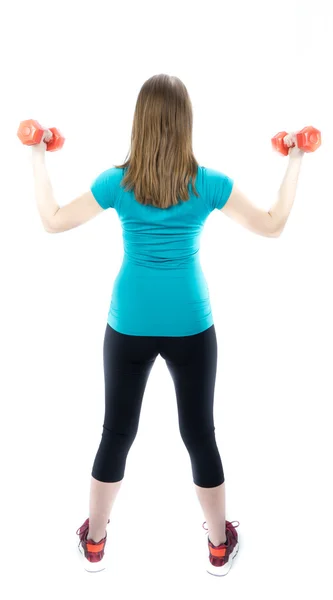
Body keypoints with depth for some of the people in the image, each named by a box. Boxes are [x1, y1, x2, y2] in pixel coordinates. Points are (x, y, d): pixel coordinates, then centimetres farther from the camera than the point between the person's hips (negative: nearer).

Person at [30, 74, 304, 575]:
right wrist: (295, 162, 10)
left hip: (129, 324, 1)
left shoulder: (117, 182, -6)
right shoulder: (209, 183, -8)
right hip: (190, 325, -1)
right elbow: (273, 226, 1)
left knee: (117, 432, 15)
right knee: (200, 433, 12)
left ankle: (94, 543, 34)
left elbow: (52, 221, 4)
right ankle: (220, 546, 31)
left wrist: (38, 158, 13)